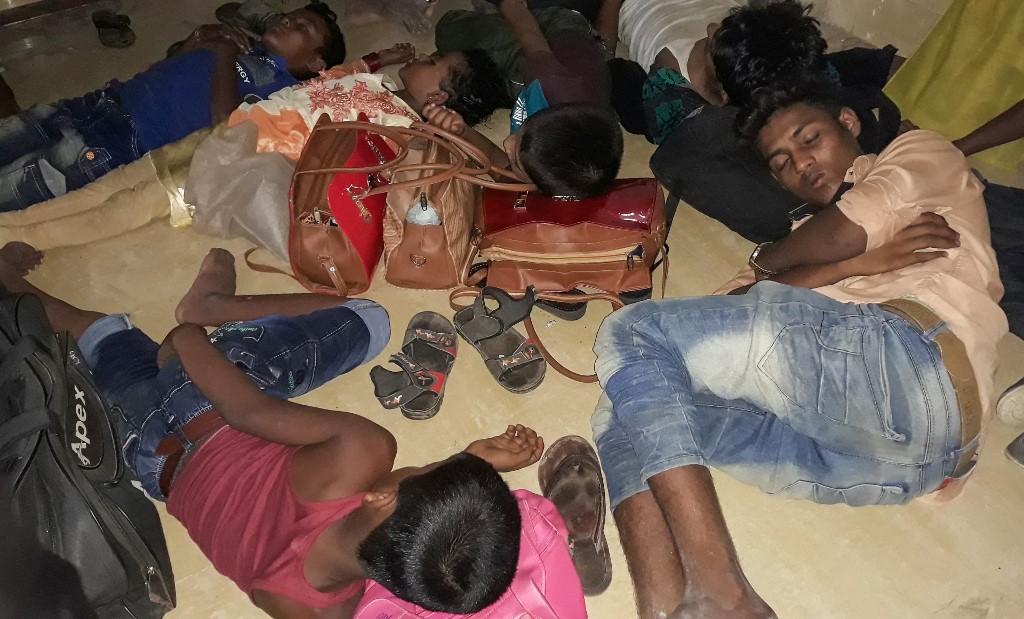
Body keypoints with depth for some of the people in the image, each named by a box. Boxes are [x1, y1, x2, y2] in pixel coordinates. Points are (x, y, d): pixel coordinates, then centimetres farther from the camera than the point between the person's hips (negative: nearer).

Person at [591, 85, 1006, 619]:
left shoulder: (922, 152, 24)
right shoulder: (815, 239, 37)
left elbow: (842, 236, 1)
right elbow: (738, 312, 14)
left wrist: (766, 260, 19)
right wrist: (860, 263, 1)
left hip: (905, 354, -7)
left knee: (630, 333, -12)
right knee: (629, 411, -1)